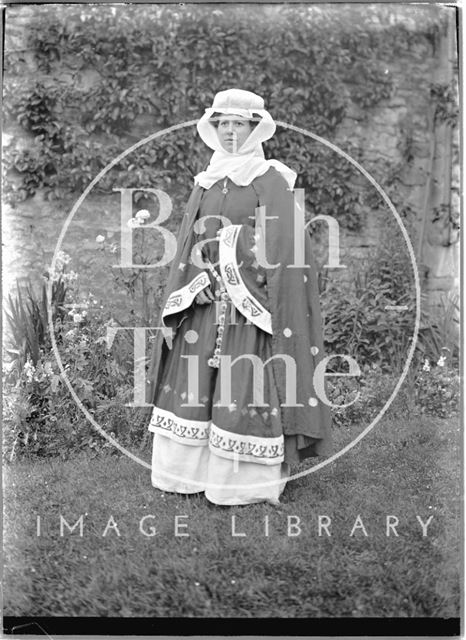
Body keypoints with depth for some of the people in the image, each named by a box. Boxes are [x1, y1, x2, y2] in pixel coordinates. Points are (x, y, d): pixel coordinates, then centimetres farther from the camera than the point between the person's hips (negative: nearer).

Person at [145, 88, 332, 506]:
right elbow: (188, 248, 11)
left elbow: (280, 251, -8)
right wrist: (172, 314, 4)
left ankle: (249, 481, 10)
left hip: (250, 304, -5)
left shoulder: (272, 181, -3)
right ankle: (190, 470, 20)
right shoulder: (206, 183, 13)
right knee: (192, 382, 6)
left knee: (246, 387, -3)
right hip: (205, 302, 5)